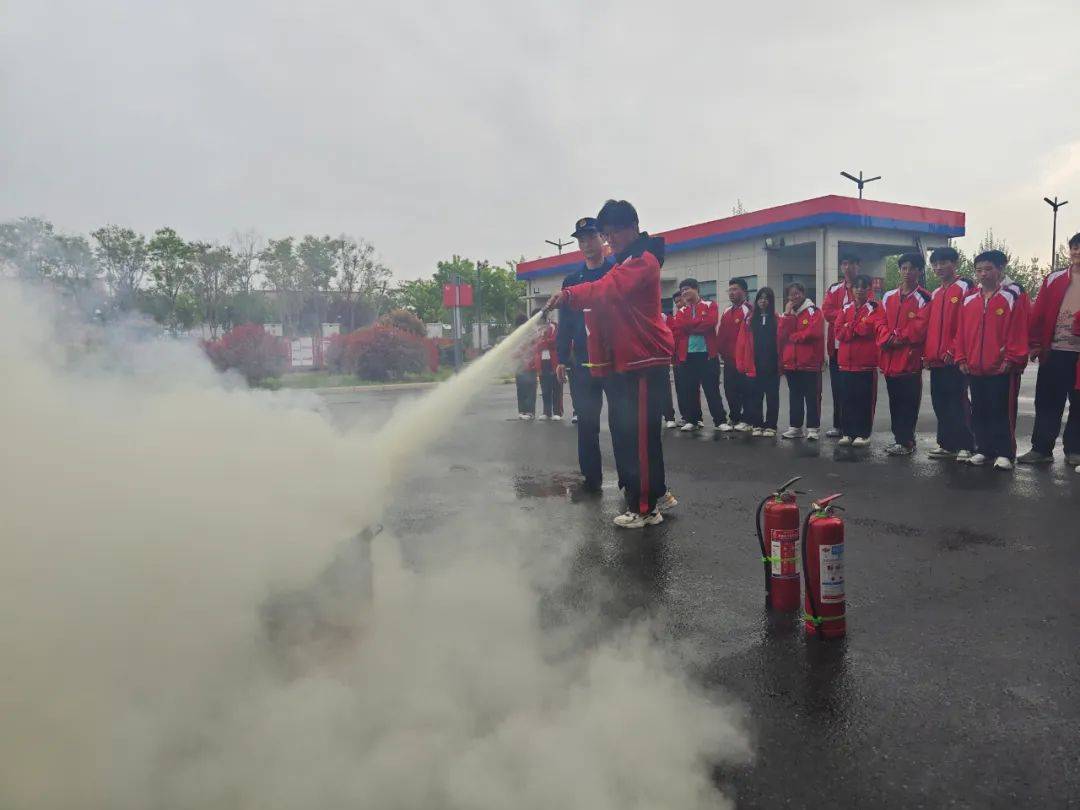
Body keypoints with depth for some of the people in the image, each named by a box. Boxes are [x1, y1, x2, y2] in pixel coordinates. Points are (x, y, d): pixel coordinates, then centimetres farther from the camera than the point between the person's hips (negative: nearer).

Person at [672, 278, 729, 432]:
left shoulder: (710, 305, 4)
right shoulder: (681, 311, 13)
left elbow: (710, 322, -14)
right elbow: (679, 326, -7)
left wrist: (689, 326, -8)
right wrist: (700, 322, -11)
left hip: (708, 353, -3)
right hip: (687, 354, 4)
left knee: (712, 388, -1)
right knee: (690, 389, 7)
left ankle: (720, 421, 2)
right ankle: (693, 420, 16)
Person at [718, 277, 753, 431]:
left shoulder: (748, 311, -10)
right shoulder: (726, 312, 16)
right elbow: (720, 334, 15)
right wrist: (723, 352, 5)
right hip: (728, 359, 8)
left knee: (745, 389, -1)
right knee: (730, 389, 12)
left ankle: (746, 420, 6)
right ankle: (734, 418, 23)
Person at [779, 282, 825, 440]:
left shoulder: (814, 312, -2)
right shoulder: (788, 313, 15)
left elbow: (813, 332, -18)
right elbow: (782, 334, 0)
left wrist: (793, 336, -7)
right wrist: (787, 314, -7)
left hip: (810, 362, -6)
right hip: (791, 362, 6)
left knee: (812, 397, -3)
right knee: (794, 396, 11)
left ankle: (812, 428, 1)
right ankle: (796, 427, 18)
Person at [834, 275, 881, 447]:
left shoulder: (875, 308, 1)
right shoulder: (846, 309, 13)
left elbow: (871, 328, -16)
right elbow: (838, 332, 1)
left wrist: (849, 327, -6)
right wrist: (860, 328, -11)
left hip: (866, 361, -4)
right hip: (846, 361, 4)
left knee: (865, 398, -1)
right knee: (847, 398, 6)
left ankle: (863, 434, 6)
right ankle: (847, 432, 14)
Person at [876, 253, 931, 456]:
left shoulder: (924, 298, -3)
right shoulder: (888, 297, 13)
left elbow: (920, 327, -12)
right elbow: (881, 323, 9)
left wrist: (899, 338, -12)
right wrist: (888, 339, -8)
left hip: (910, 357, -6)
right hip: (889, 358, 6)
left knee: (908, 402, -3)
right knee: (894, 400, 11)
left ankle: (905, 441, 2)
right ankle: (899, 437, 21)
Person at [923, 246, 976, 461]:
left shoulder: (965, 288, -4)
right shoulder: (934, 294, 18)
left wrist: (954, 350, -16)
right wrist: (927, 353, 9)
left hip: (954, 359, -7)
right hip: (935, 359, 7)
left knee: (958, 401, -5)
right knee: (940, 402, 10)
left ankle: (965, 446, 2)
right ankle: (946, 444, 18)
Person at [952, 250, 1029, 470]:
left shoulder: (1013, 298, -3)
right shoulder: (969, 300, 11)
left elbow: (1018, 332, -8)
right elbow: (961, 331, 11)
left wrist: (1011, 359, -12)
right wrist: (961, 358, 5)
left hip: (1002, 369, -5)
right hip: (974, 369, 5)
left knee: (1002, 411, -1)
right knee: (979, 411, 11)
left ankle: (1004, 453, 5)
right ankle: (983, 449, 20)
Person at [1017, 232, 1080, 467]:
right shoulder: (1054, 280, 5)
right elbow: (1038, 313, 2)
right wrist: (1035, 344, -3)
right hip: (1054, 351, 0)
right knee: (1047, 402, 4)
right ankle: (1041, 448, 10)